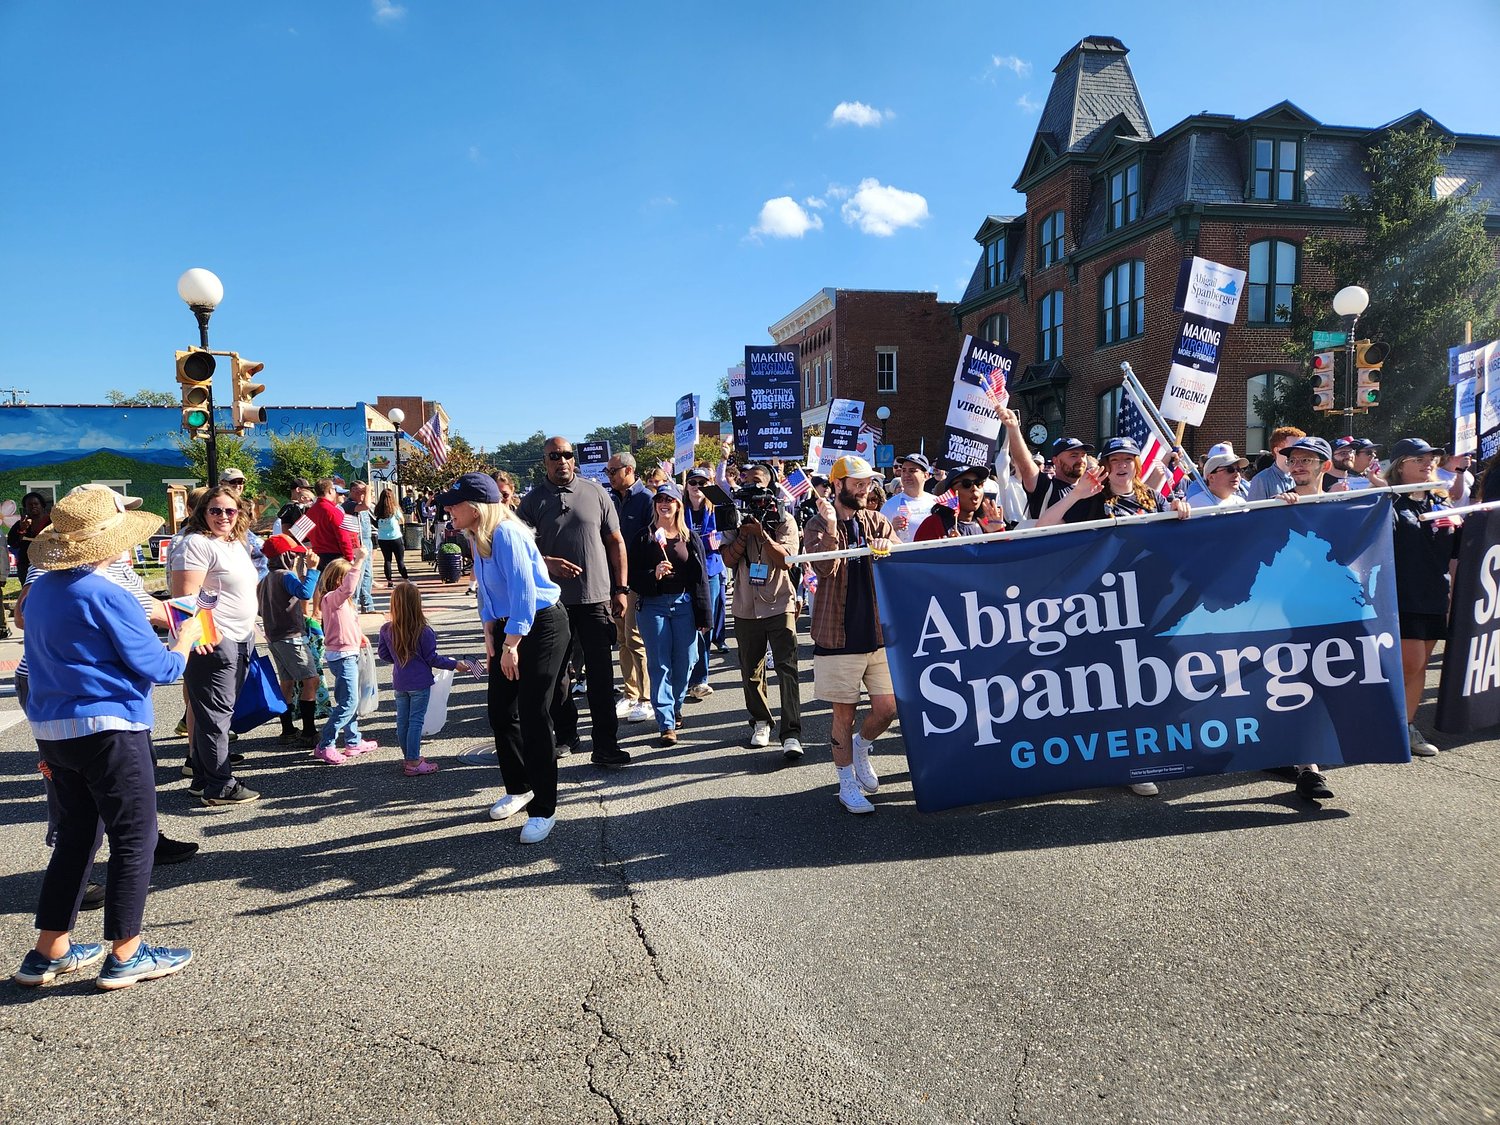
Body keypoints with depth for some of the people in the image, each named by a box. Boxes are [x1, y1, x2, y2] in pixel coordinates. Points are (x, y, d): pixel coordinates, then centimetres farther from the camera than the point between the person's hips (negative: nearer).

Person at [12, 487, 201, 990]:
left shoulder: (39, 591, 8)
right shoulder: (105, 595, -16)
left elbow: (45, 656, 19)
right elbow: (155, 667, -14)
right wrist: (184, 641, 2)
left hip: (52, 731, 8)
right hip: (109, 728, -8)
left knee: (77, 834, 19)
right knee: (134, 838, 3)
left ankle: (49, 950, 25)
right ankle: (125, 954, 9)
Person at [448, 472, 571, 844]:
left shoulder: (505, 534, -22)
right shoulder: (477, 537, 7)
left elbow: (523, 592, -25)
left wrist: (511, 645, -21)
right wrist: (490, 635, 10)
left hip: (542, 627, -9)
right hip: (508, 627, 9)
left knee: (533, 718, -8)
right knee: (500, 713, 13)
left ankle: (543, 811, 3)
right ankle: (519, 788, 34)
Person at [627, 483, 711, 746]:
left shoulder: (690, 538, 7)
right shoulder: (644, 537, 4)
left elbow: (701, 578, 5)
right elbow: (633, 577, 2)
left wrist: (703, 616, 1)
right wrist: (654, 575, -19)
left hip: (685, 605, 2)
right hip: (653, 606, -2)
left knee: (684, 663, 5)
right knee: (659, 665, -2)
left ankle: (675, 708, 29)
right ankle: (666, 724, -1)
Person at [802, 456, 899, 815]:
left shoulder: (878, 522, 10)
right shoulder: (818, 525, -2)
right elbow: (824, 569, -18)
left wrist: (888, 549, -19)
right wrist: (831, 530, -29)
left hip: (880, 631, 4)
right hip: (839, 634, -3)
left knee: (888, 707, 3)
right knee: (844, 714, 5)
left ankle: (861, 745, 33)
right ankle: (847, 784, 19)